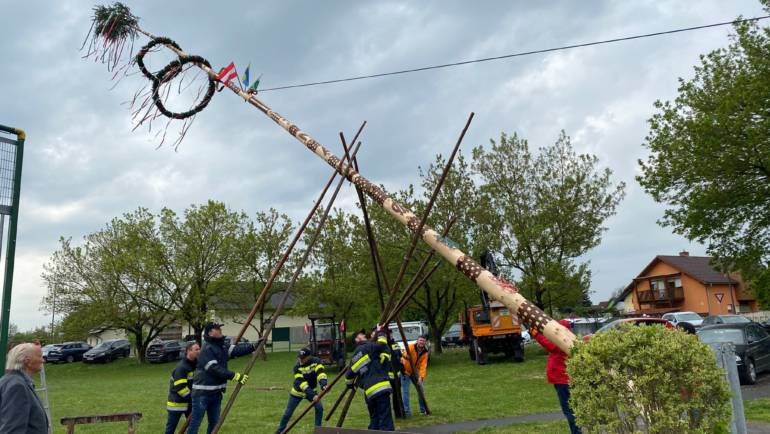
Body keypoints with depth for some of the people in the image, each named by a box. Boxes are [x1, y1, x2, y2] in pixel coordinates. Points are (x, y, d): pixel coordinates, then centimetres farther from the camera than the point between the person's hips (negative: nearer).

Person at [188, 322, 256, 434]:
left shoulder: (221, 346, 10)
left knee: (214, 422, 13)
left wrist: (254, 346, -13)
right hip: (202, 393, -9)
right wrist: (234, 376, -27)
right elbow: (215, 369, -24)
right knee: (195, 423, -2)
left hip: (216, 392, 9)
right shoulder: (206, 349, -16)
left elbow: (236, 350, 0)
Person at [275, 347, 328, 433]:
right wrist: (312, 395, -44)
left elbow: (320, 372, -36)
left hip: (310, 390, 2)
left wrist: (323, 384, -56)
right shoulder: (297, 367, -25)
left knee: (319, 408, -11)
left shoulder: (315, 361, -21)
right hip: (297, 392, -1)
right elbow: (301, 382, -34)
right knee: (288, 412, 6)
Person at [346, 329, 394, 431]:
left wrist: (350, 384, 46)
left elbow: (350, 374, 26)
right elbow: (382, 345, -9)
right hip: (380, 387, -7)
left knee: (374, 421, 17)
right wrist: (380, 334, 10)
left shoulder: (355, 355, 21)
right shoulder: (368, 347, 0)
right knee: (386, 422, -10)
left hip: (369, 392, 7)